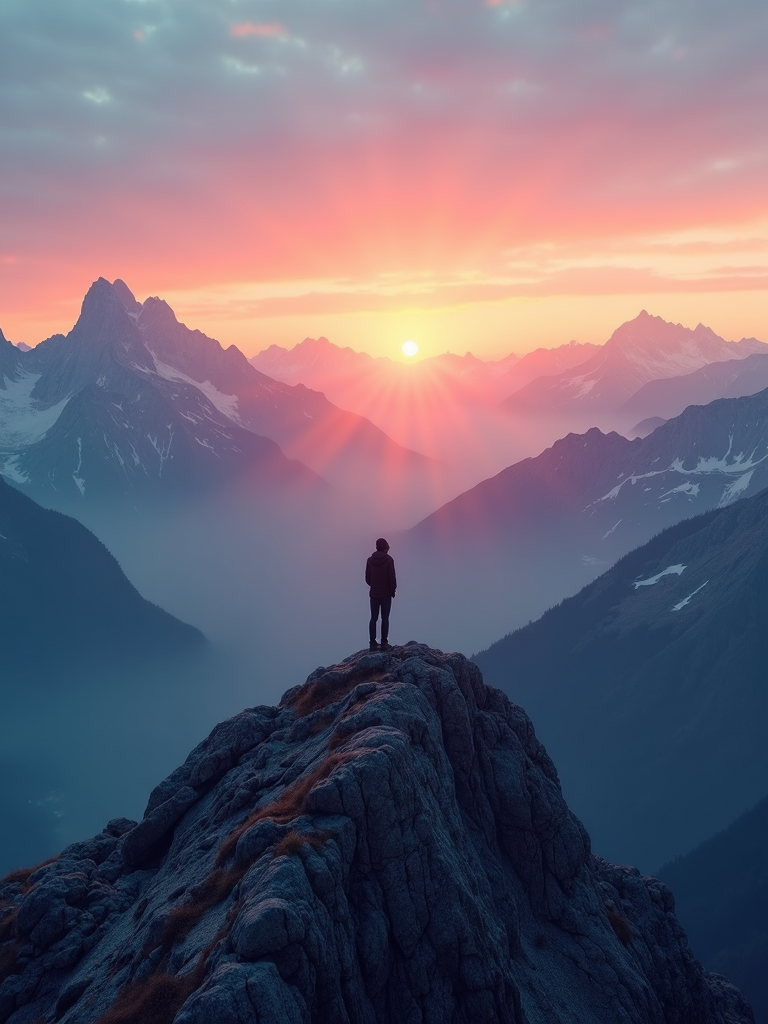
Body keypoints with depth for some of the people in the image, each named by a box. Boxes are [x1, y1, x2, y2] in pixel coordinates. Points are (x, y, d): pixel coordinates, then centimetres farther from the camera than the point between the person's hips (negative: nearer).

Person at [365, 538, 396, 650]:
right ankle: (384, 643, 0)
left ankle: (373, 643, 6)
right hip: (386, 594, -3)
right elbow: (392, 577, -12)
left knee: (373, 618, 7)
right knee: (385, 618, 2)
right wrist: (393, 590, 3)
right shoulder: (389, 559, -11)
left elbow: (367, 578, 4)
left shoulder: (370, 560, 0)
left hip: (374, 594, 3)